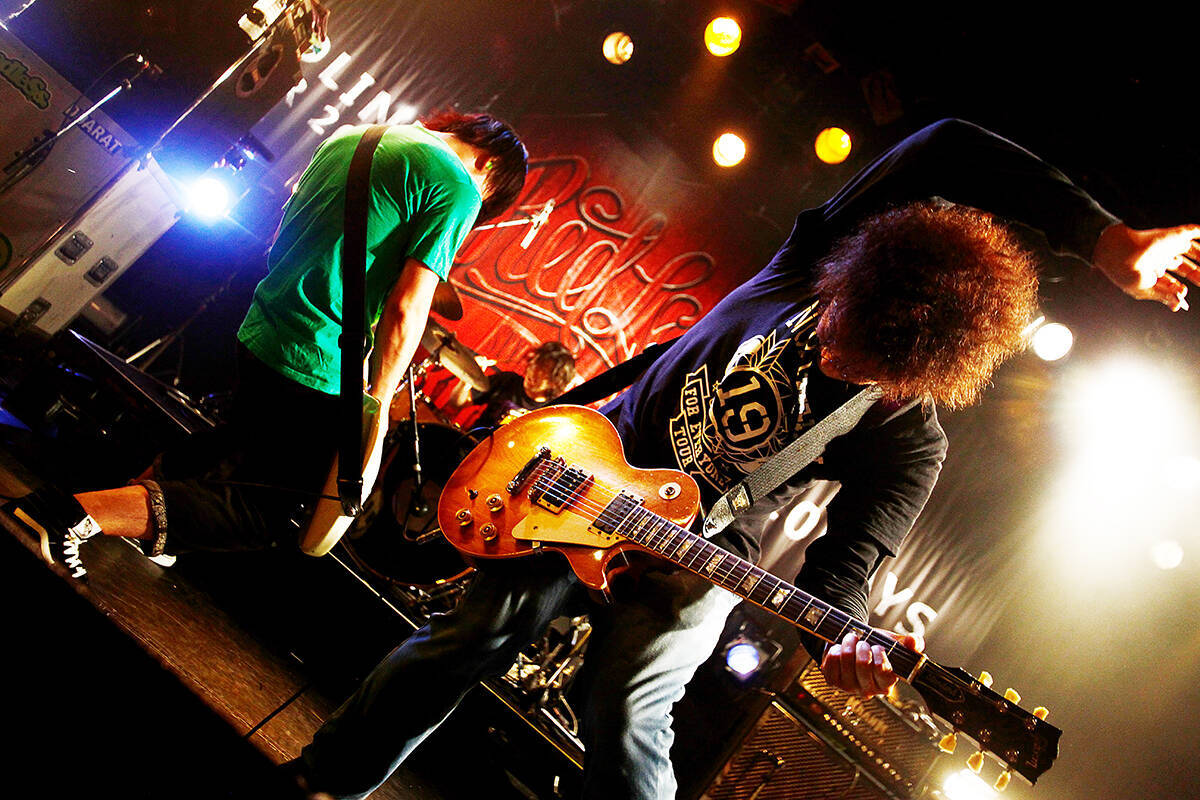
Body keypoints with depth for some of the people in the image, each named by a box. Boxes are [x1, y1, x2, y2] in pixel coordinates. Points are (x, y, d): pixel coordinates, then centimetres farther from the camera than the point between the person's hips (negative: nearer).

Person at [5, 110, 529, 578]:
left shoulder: (348, 136, 13)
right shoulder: (458, 189, -14)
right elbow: (405, 312, -20)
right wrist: (377, 403, -9)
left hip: (256, 332, 9)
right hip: (314, 370, -9)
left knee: (247, 437, 36)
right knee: (275, 514, 5)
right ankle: (81, 512, -8)